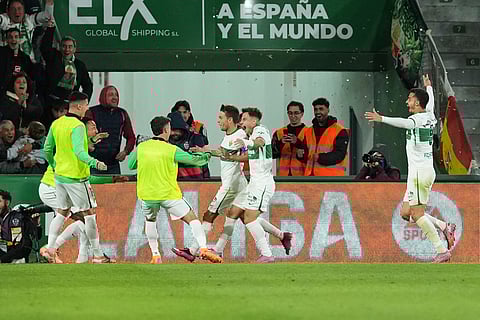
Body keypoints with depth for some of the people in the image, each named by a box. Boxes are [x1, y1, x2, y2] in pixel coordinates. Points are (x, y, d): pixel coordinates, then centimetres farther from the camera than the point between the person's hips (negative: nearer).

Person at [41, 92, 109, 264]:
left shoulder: (56, 124, 7)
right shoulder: (77, 126, -17)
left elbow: (47, 150, 14)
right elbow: (79, 151, -30)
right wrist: (94, 163, -41)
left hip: (59, 176, 8)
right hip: (76, 177, -8)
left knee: (62, 213, 17)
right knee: (89, 214, 0)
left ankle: (50, 249, 7)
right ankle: (97, 255, 3)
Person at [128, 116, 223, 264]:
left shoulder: (141, 147, -1)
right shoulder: (172, 150, -11)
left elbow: (130, 165, 13)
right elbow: (194, 160, -6)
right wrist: (206, 156, 15)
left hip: (146, 194, 3)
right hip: (169, 194, -3)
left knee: (150, 221, 28)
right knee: (192, 218, 5)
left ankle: (155, 256, 21)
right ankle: (203, 248, -12)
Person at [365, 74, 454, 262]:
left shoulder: (418, 119, -12)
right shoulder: (430, 117, 13)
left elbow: (404, 123, -37)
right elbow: (430, 104, 39)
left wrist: (381, 119, -48)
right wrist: (429, 87, 58)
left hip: (420, 172, -9)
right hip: (427, 170, 9)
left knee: (417, 214, -10)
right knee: (406, 213, 11)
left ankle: (442, 251, -15)